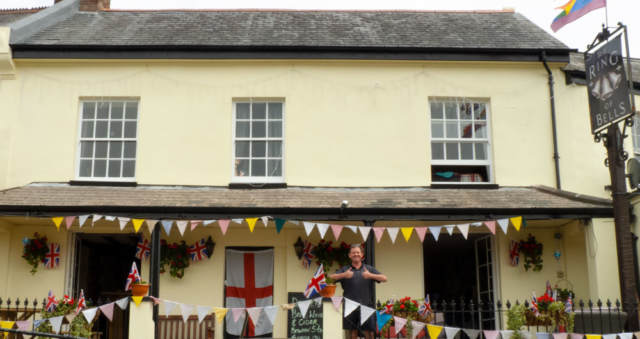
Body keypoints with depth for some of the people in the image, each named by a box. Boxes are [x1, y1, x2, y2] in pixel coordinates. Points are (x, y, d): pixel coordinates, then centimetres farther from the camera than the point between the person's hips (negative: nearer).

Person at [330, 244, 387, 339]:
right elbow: (331, 278, -3)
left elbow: (384, 278, 2)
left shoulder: (369, 269, 13)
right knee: (352, 331, 5)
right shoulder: (345, 270, 11)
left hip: (366, 305, 0)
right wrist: (343, 275, -21)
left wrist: (371, 275, -15)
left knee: (369, 331, -1)